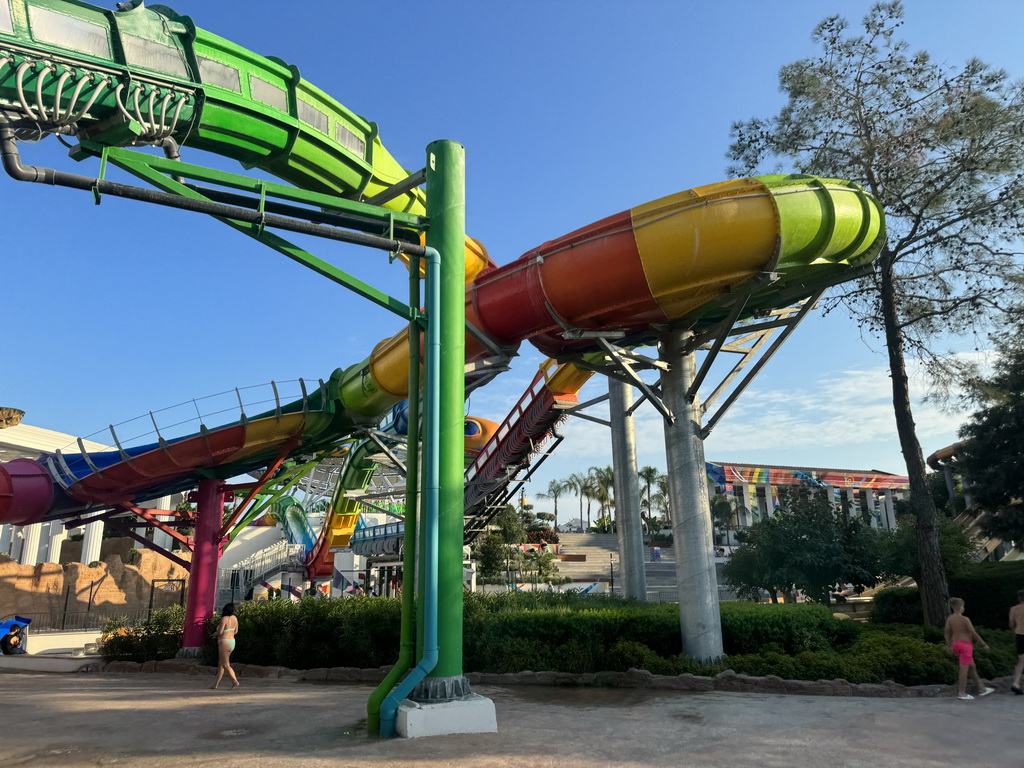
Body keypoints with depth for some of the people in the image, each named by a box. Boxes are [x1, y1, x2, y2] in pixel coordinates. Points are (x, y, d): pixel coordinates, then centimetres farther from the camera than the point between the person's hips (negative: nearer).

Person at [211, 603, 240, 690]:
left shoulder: (224, 618, -18)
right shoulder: (234, 618, 6)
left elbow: (220, 632, -20)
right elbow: (235, 631, 14)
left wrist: (216, 632, 1)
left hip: (224, 643, -9)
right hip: (232, 642, 9)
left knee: (226, 665, -3)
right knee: (220, 664, 16)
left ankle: (236, 682, -9)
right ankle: (216, 684, 20)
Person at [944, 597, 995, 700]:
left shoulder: (949, 619, 2)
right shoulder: (965, 619, -17)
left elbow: (947, 633, 5)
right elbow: (974, 633, -15)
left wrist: (949, 646, 14)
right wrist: (983, 644, -4)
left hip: (956, 644, 7)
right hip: (965, 644, -7)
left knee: (972, 667, 19)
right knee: (964, 669, -2)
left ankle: (982, 688, 28)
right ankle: (962, 692, 2)